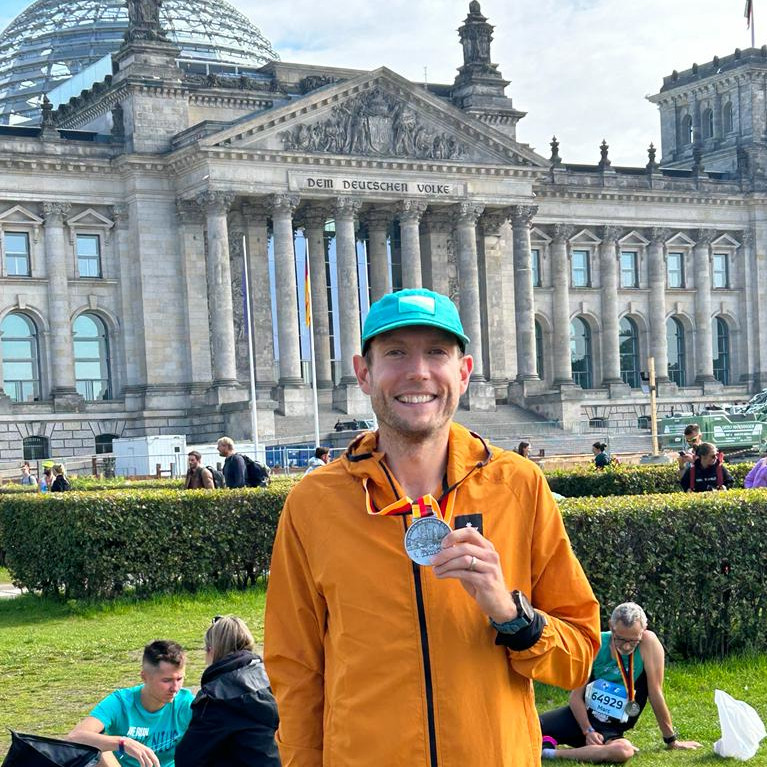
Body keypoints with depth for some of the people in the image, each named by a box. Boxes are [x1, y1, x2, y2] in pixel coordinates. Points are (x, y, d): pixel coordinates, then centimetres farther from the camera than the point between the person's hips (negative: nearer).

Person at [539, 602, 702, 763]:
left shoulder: (649, 643, -16)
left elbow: (655, 694, -11)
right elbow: (576, 696, -5)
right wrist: (588, 731, -18)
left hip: (610, 731, -1)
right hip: (581, 716, 1)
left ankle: (552, 754, -28)